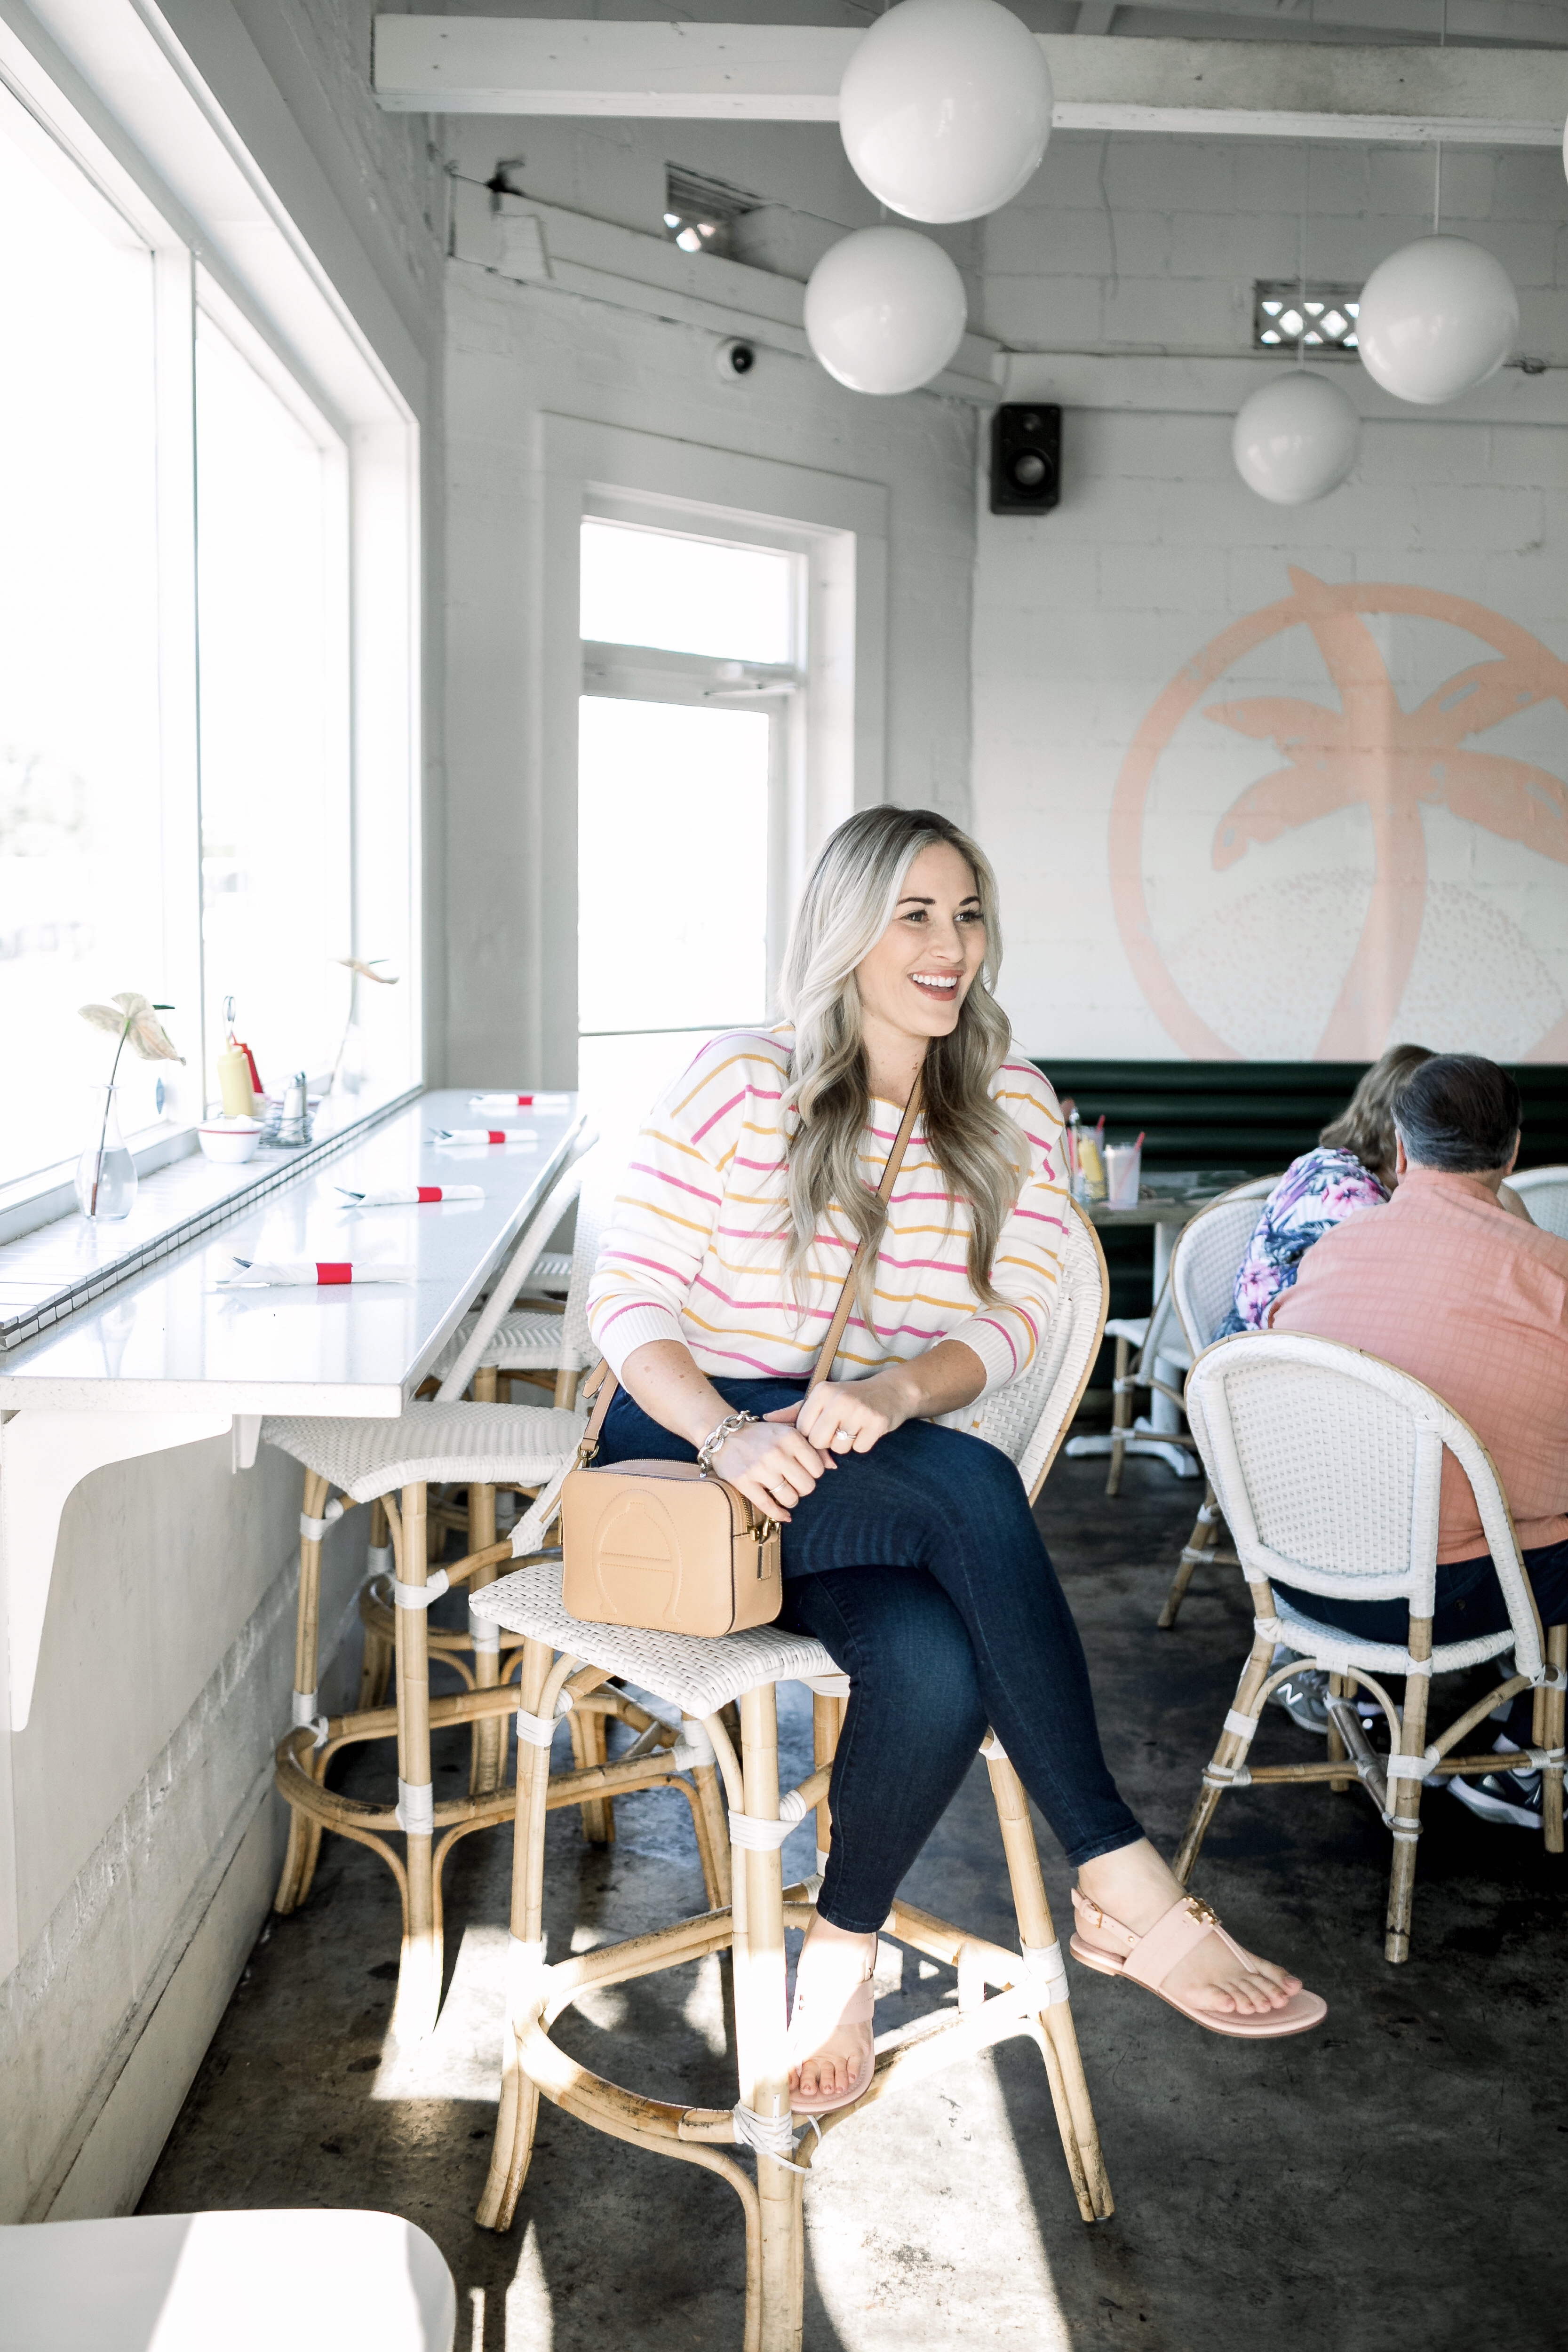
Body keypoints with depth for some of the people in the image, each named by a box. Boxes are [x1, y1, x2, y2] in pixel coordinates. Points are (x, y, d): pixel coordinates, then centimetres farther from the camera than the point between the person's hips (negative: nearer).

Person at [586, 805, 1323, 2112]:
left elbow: (1011, 1320, -1)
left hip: (895, 1463, 3)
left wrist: (894, 1392, -24)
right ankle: (1123, 1886, -27)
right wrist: (729, 1431, -26)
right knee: (967, 1483, -34)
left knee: (937, 1664, -32)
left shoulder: (1012, 1108, 9)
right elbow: (628, 1293, -6)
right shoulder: (741, 1083, -2)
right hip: (695, 1443, -3)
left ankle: (846, 1947, -4)